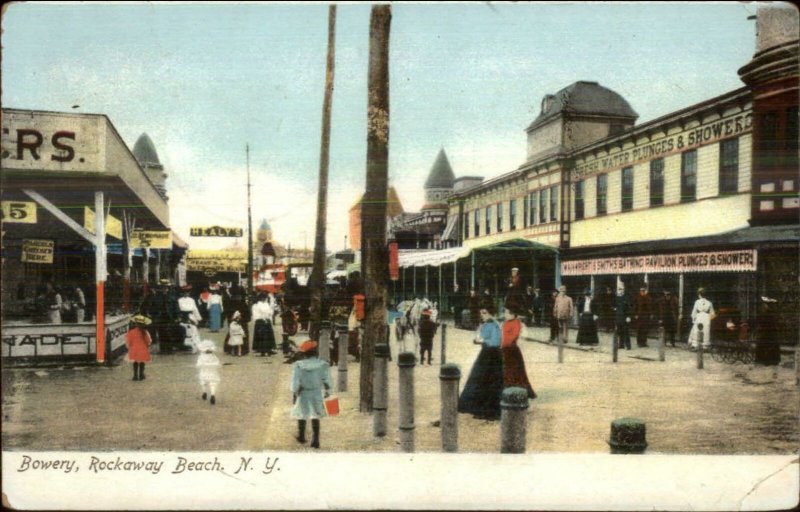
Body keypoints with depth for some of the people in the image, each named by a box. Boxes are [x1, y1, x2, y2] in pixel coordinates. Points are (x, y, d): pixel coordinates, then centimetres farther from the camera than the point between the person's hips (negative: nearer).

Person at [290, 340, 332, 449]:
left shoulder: (298, 365, -15)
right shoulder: (322, 365, -11)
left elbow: (295, 382, -12)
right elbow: (326, 380, -4)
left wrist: (294, 394, -1)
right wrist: (327, 391, 10)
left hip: (303, 394, -1)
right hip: (317, 393, 1)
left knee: (302, 415, 20)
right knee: (315, 417, 12)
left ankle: (301, 436, 35)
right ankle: (315, 440, 8)